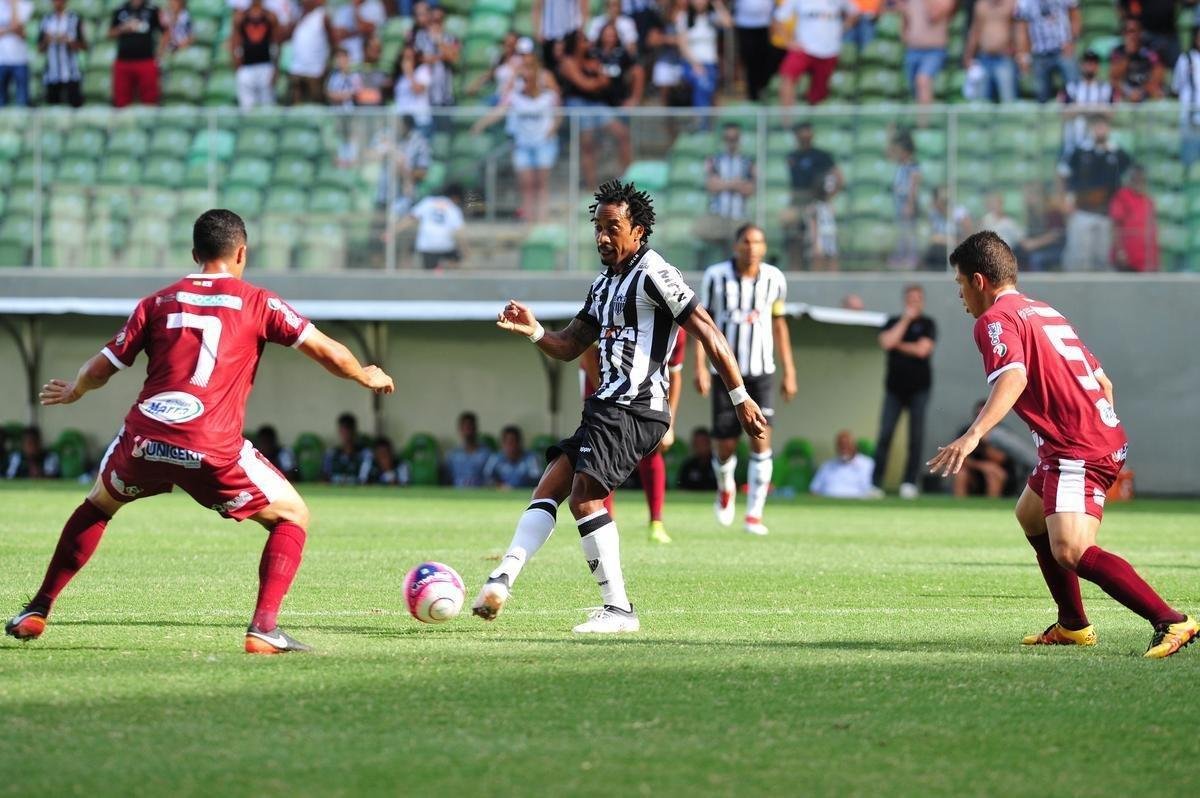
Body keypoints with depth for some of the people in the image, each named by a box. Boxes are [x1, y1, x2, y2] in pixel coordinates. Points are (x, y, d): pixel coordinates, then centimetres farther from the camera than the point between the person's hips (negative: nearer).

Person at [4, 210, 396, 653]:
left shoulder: (157, 303, 16)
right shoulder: (257, 303, 9)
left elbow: (99, 371, 17)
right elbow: (330, 355, 6)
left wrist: (72, 392, 40)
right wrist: (368, 378, 27)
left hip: (142, 441, 3)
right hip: (212, 451, -3)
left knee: (98, 506, 33)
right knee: (292, 517, 15)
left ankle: (36, 612, 31)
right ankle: (263, 629, -2)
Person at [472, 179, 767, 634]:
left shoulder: (653, 274, -9)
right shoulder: (604, 285, 22)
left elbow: (707, 333, -12)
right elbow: (569, 347, 25)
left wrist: (740, 398, -15)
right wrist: (533, 332, 3)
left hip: (632, 409, -10)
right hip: (609, 408, 10)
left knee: (584, 496, -17)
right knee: (549, 489, 3)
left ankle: (618, 609, -16)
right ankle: (503, 578, -6)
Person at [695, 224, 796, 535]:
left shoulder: (774, 279, 2)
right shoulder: (716, 276, -4)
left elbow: (779, 325, 13)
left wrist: (789, 372, 13)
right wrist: (700, 367, -8)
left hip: (761, 372, 1)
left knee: (761, 440, -13)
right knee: (726, 447, 1)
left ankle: (754, 513, -7)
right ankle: (725, 489, 35)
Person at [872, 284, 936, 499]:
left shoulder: (927, 324, 4)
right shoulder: (893, 322, 11)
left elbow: (922, 349, -11)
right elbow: (886, 342, -8)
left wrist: (898, 344, -1)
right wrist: (905, 320, -6)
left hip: (919, 388, -2)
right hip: (894, 387, 2)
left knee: (916, 437, -4)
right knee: (885, 435, -6)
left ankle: (909, 483, 1)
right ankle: (875, 483, -7)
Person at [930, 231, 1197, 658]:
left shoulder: (995, 320, -7)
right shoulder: (1044, 312, 22)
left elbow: (1013, 377, -28)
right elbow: (1102, 380, 24)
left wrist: (973, 435, -40)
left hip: (1078, 449, -10)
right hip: (1107, 436, 10)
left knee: (1070, 552, -23)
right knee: (1030, 515, 30)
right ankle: (1073, 626, 34)